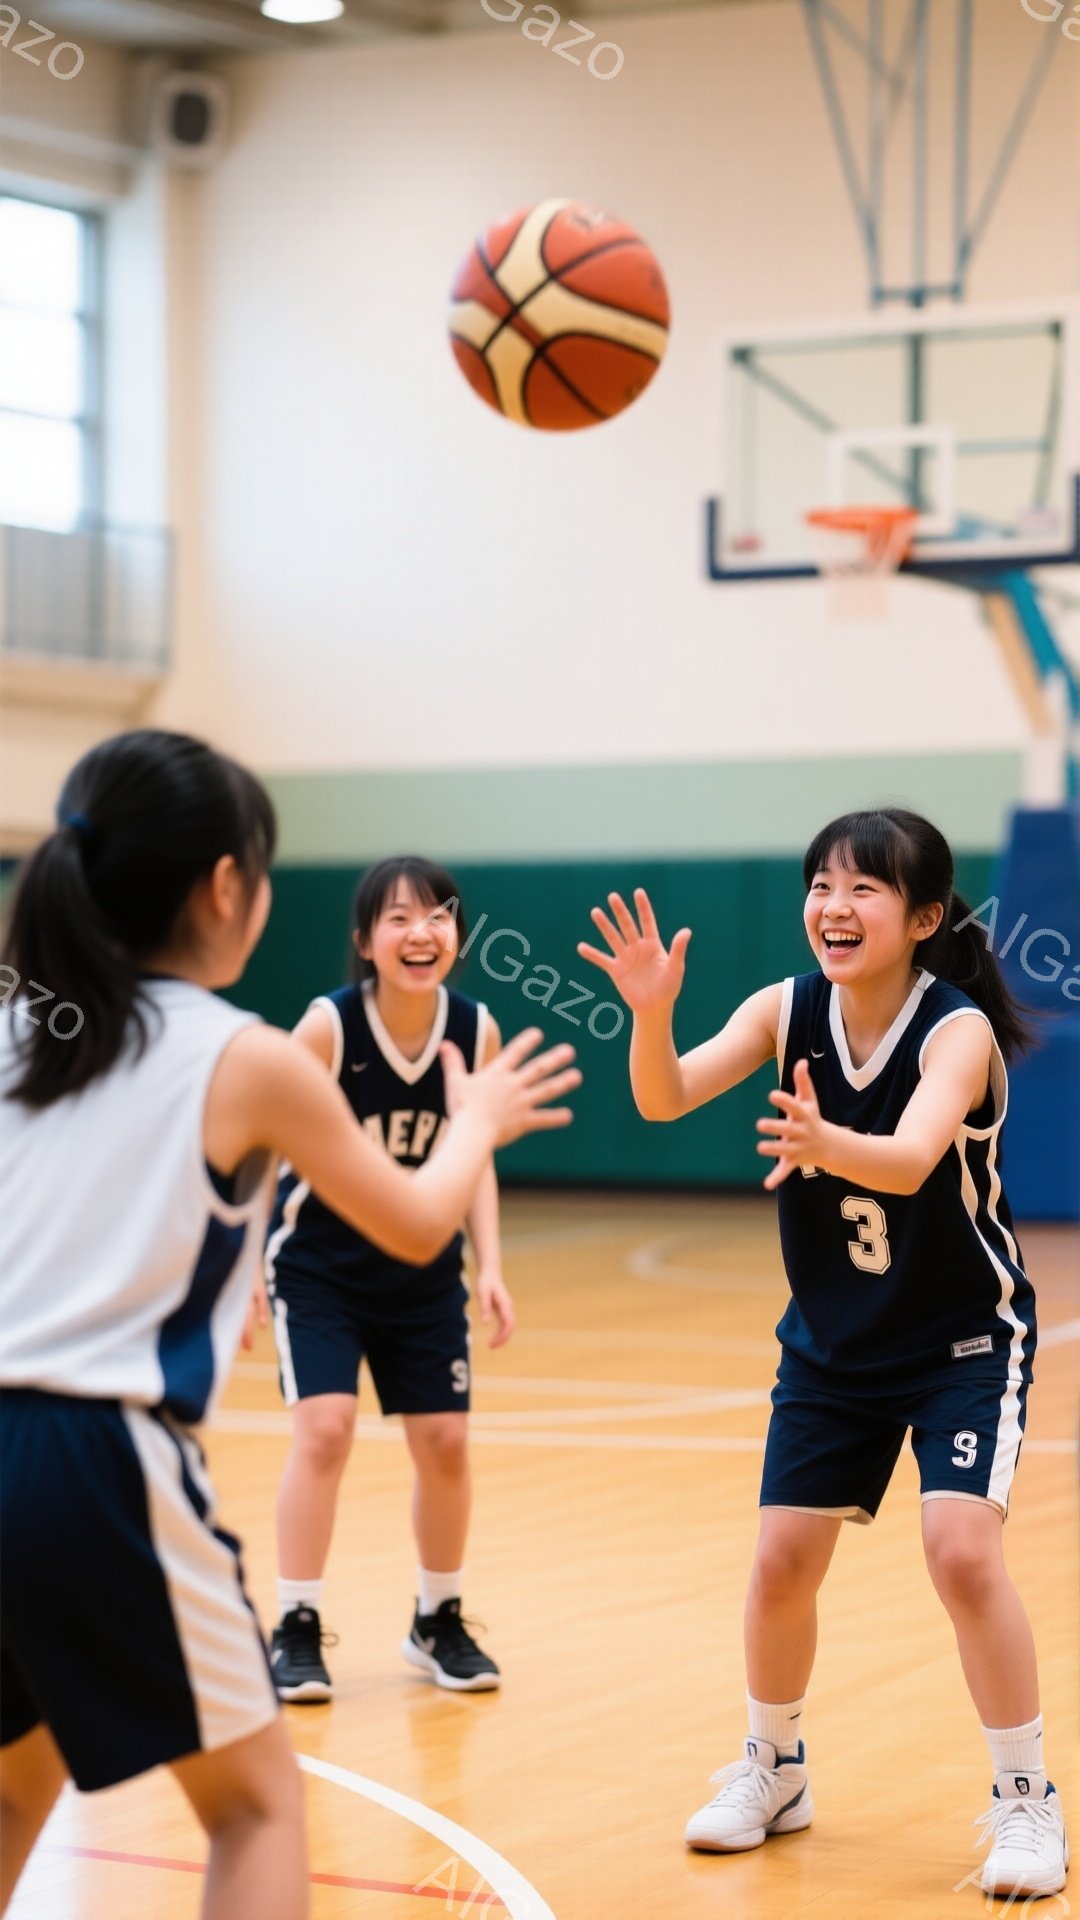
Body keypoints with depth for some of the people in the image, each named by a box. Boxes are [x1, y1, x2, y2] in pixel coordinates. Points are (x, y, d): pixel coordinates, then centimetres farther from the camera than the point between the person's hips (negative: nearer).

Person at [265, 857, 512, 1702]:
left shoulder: (477, 1030, -11)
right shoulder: (328, 1026, -22)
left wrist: (491, 1267, -6)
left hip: (424, 1273, 4)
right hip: (320, 1261, -4)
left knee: (445, 1440, 5)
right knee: (325, 1426, -16)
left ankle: (439, 1623, 26)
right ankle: (298, 1631, -2)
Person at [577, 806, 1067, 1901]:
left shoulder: (958, 1029, -23)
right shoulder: (787, 1010, -10)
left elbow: (911, 1159, -40)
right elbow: (666, 1098, -21)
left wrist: (826, 1143, -61)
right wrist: (651, 1010, -41)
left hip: (964, 1339, -4)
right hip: (831, 1340, 4)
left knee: (962, 1551, -19)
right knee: (783, 1558, 4)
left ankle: (1026, 1802, -2)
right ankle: (773, 1771, 28)